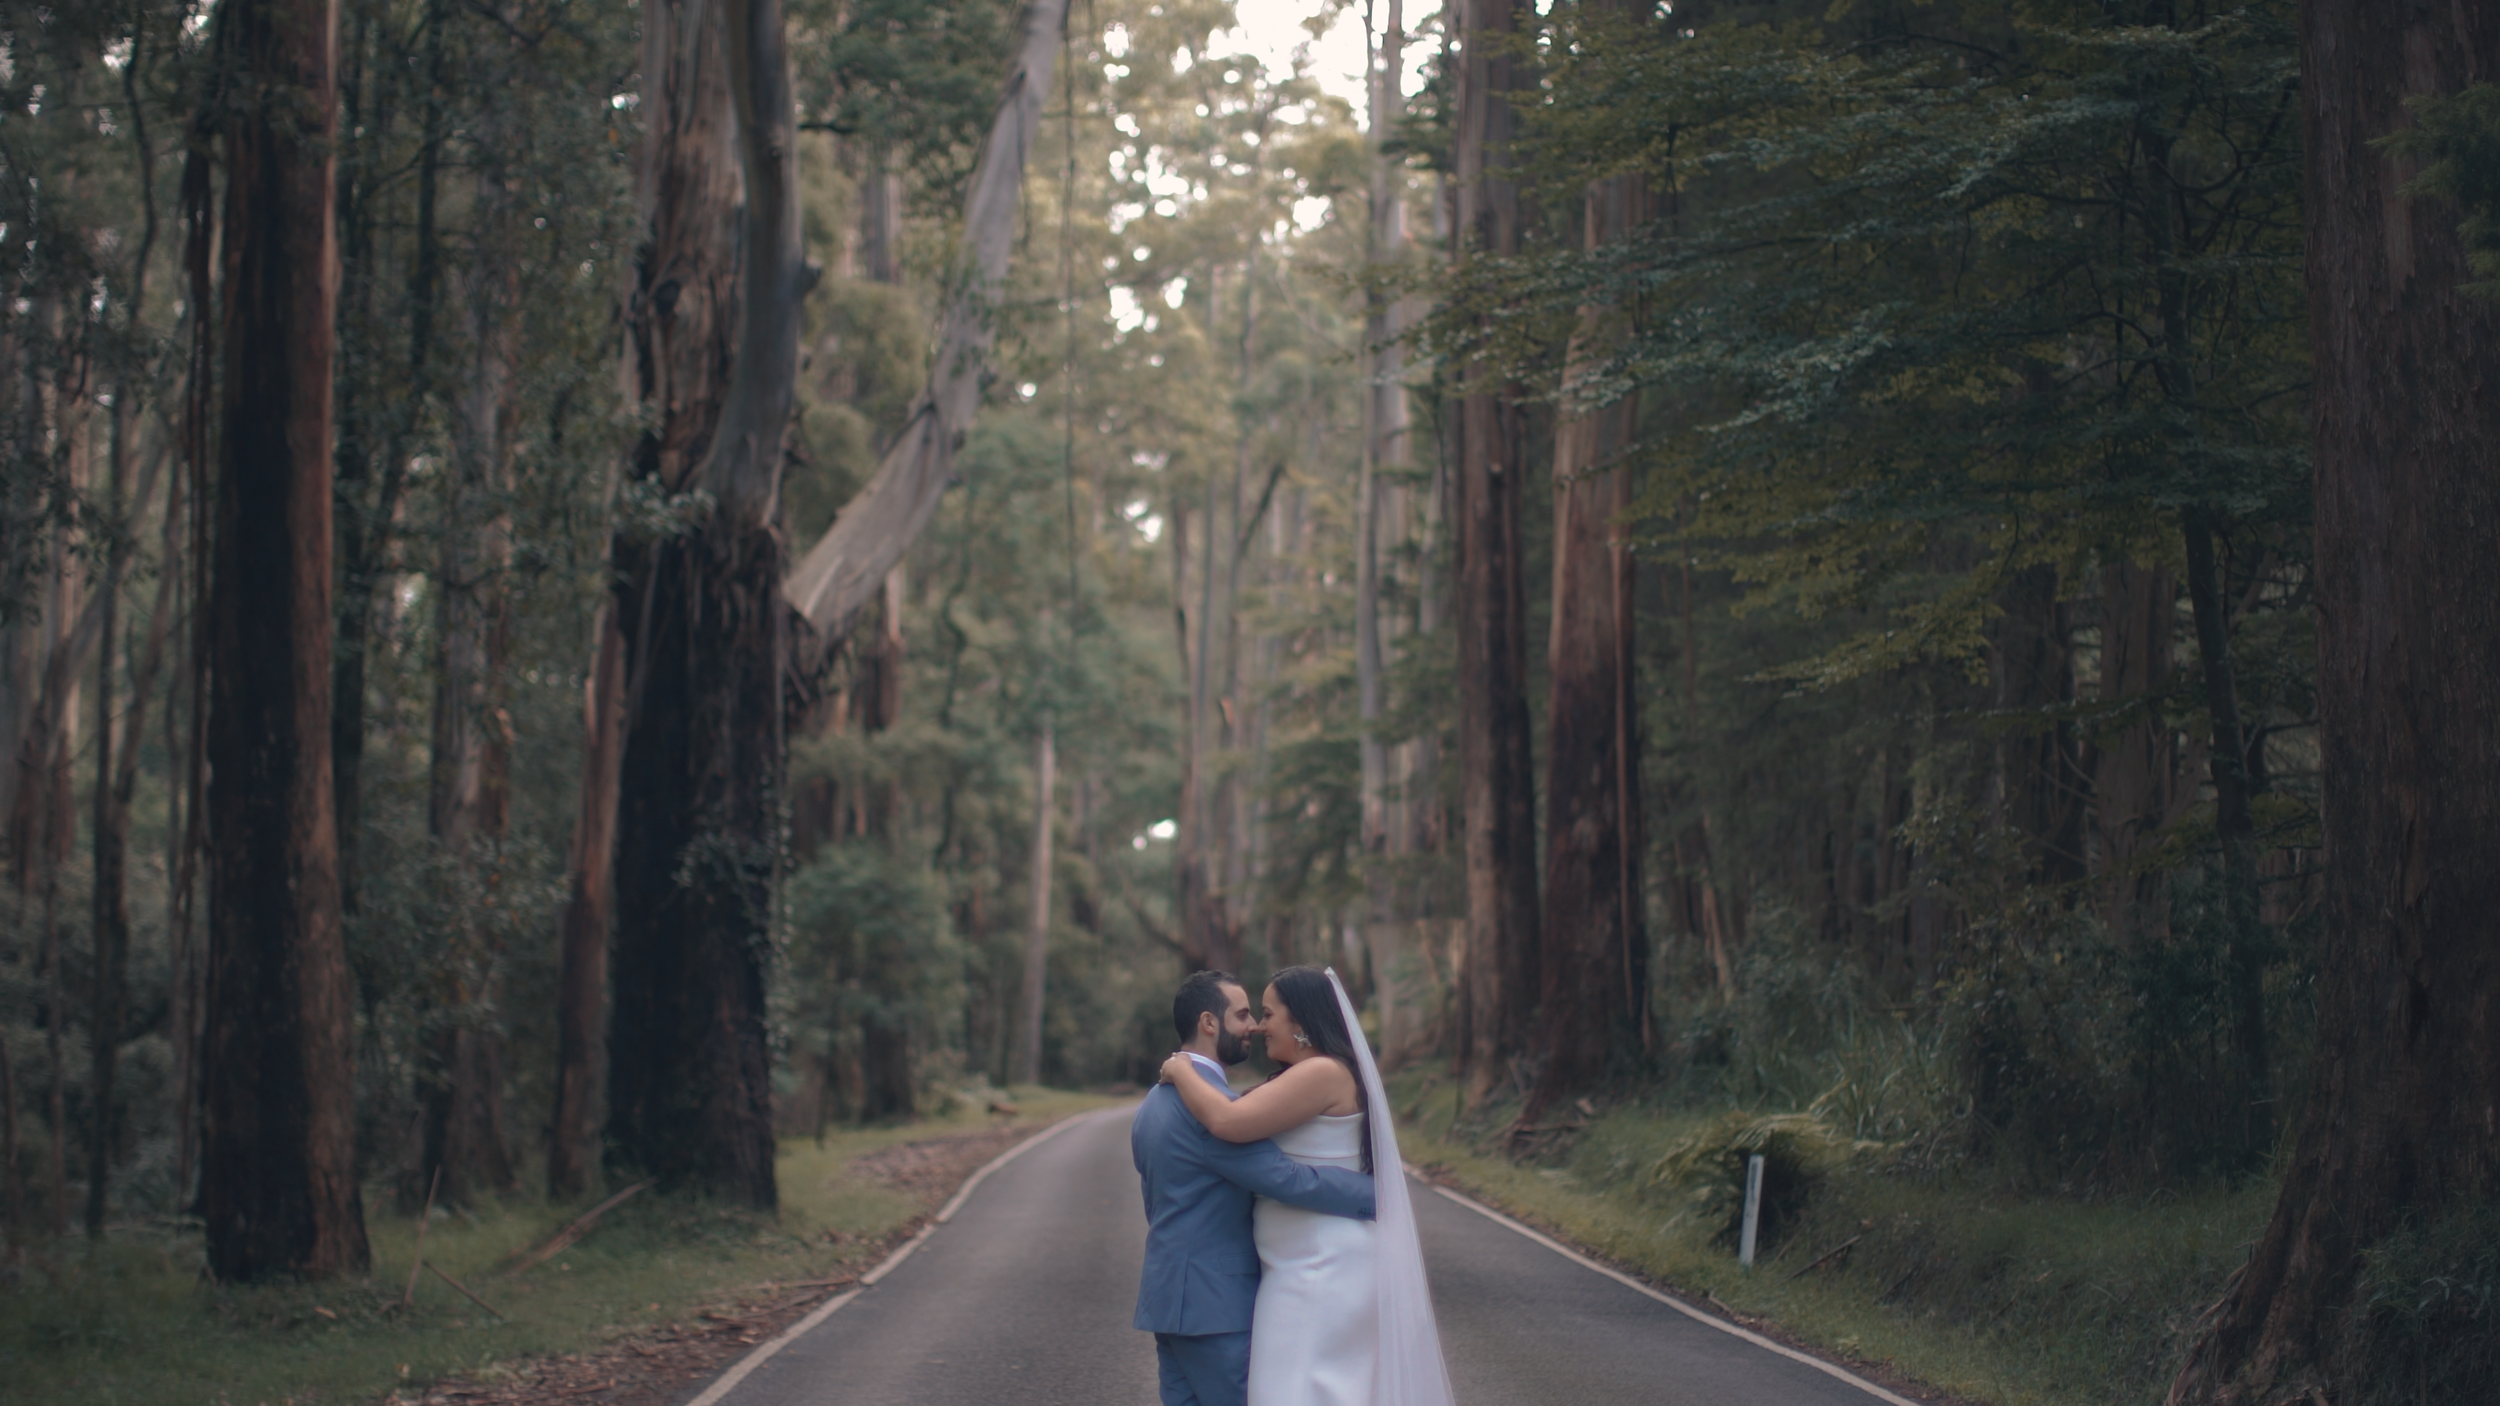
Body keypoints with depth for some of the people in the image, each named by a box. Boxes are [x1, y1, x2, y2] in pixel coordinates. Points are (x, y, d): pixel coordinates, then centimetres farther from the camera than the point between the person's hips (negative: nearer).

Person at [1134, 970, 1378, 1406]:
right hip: (1216, 1304, -9)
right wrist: (1379, 1193, -14)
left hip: (1168, 1297, 9)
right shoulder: (1212, 1102, -17)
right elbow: (1288, 1179, -22)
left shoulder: (1153, 1103, 14)